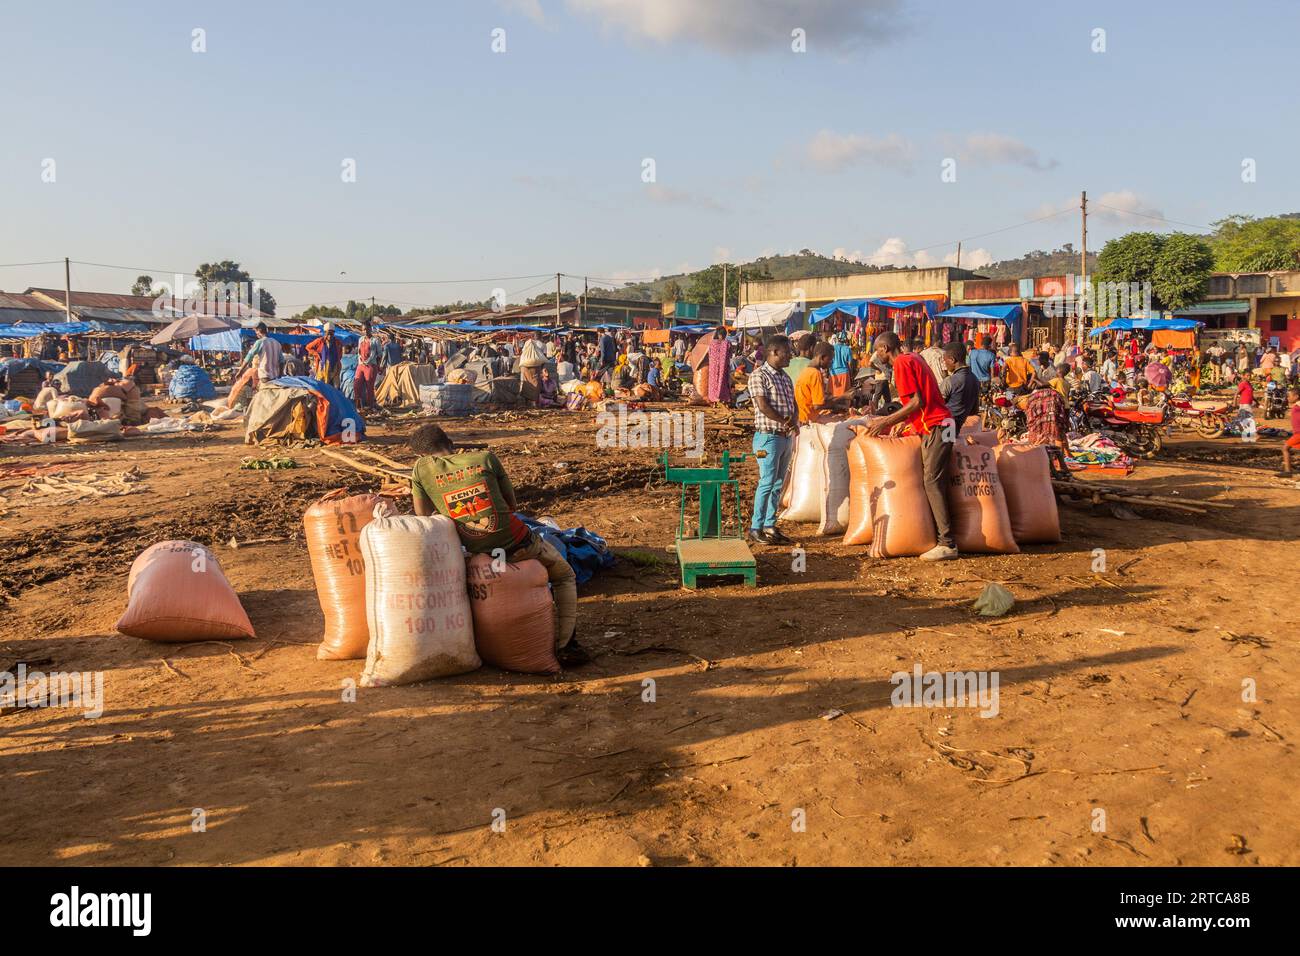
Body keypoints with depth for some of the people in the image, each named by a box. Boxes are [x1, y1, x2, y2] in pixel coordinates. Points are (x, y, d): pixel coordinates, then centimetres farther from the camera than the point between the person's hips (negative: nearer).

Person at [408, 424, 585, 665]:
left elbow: (423, 517, 11)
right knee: (565, 576, 24)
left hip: (478, 555, 2)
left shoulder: (421, 469, 3)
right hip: (517, 544, -1)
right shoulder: (485, 458, 5)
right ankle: (564, 645, 13)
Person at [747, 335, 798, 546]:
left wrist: (795, 420, -5)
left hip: (786, 437, 8)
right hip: (769, 436, -8)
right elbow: (763, 406, -18)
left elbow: (794, 404, 16)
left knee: (778, 484, 10)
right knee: (767, 483, -8)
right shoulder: (759, 375, -9)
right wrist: (784, 422, -12)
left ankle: (770, 526, 16)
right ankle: (756, 528, -1)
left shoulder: (785, 377, 16)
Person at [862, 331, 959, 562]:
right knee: (934, 484, 11)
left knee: (933, 483, -11)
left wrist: (886, 422, -12)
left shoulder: (902, 363, -9)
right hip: (937, 427, 10)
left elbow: (916, 402, -17)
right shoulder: (912, 359, 20)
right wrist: (888, 421, 26)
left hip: (934, 428, -10)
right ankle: (940, 536, 13)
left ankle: (946, 544, -13)